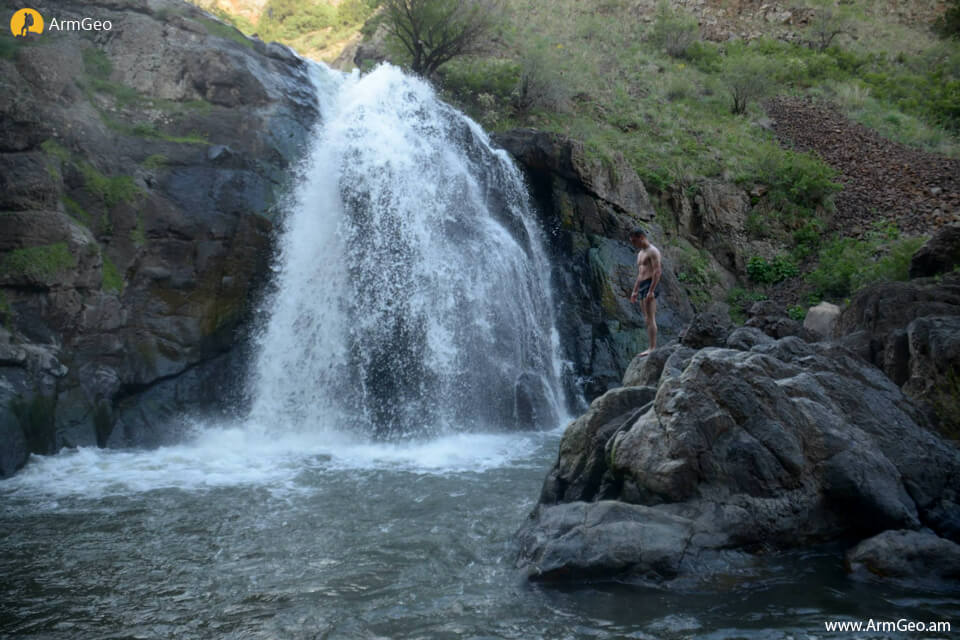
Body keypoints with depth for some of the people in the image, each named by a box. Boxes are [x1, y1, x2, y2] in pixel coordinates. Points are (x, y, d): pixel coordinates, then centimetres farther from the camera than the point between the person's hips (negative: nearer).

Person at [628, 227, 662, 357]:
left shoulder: (653, 251, -8)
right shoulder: (640, 254, 22)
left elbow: (658, 271, -17)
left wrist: (651, 291, -23)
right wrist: (635, 291, 23)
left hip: (650, 285, -10)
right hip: (642, 287, 10)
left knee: (650, 318, -14)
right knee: (647, 319, 6)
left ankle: (652, 348, -16)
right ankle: (652, 348, 7)